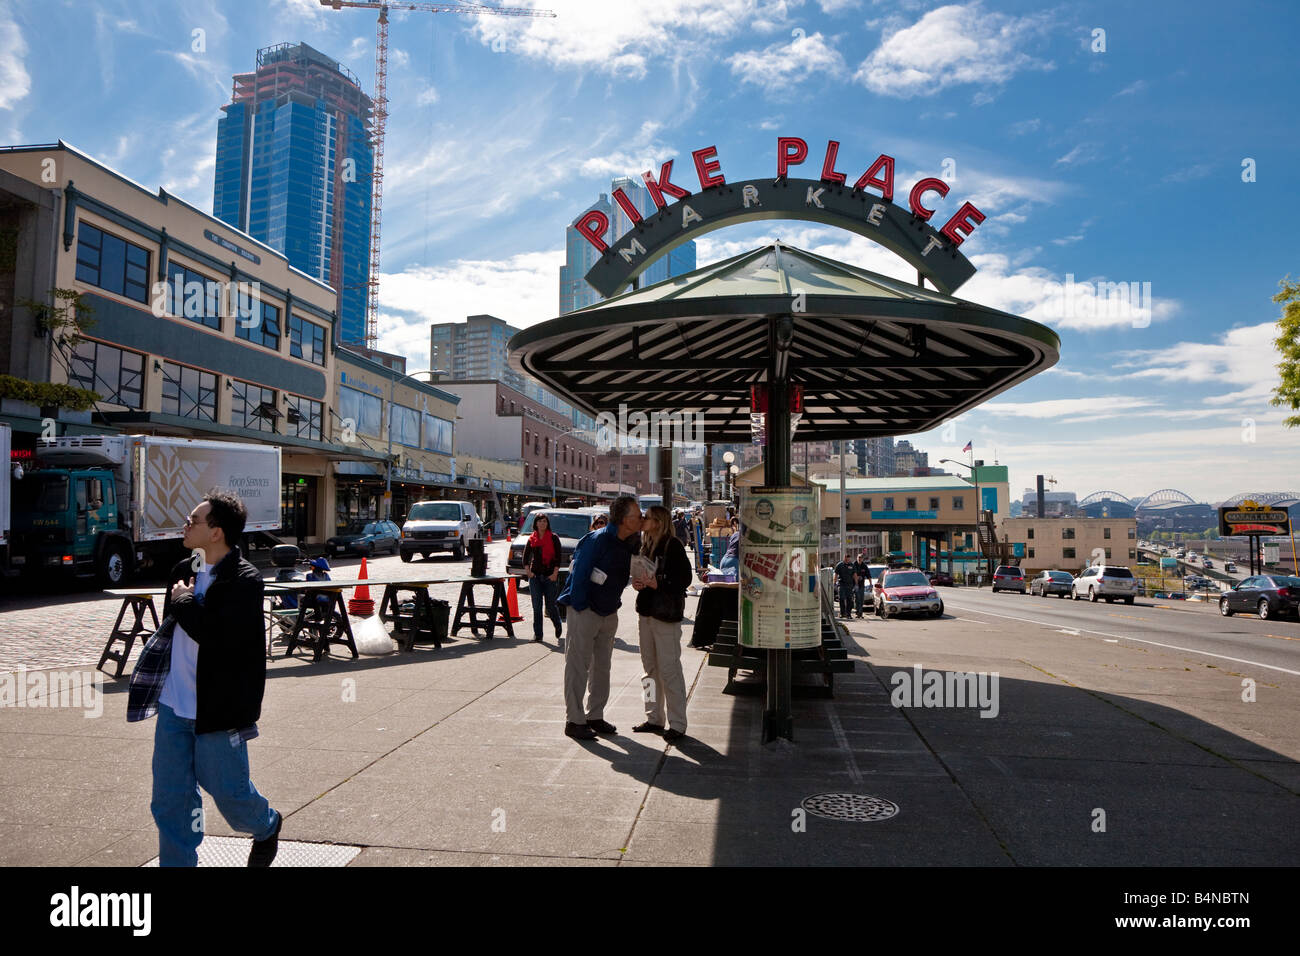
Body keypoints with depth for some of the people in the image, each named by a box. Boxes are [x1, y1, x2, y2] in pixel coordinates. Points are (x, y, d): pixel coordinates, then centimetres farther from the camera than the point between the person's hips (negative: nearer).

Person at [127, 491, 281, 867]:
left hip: (217, 709, -7)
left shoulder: (245, 581, -18)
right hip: (174, 707, 7)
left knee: (228, 789, 8)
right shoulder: (183, 571, 7)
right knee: (170, 800, 11)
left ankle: (266, 827, 38)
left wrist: (184, 602, -17)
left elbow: (219, 635, -30)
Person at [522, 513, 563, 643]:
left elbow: (558, 557, -4)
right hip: (535, 575, 3)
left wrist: (555, 573, -12)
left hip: (550, 576, -3)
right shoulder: (532, 539, 9)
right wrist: (527, 570, -6)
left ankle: (558, 627, 28)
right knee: (536, 607, 1)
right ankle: (537, 634, 7)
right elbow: (526, 555, 9)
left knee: (550, 605, 1)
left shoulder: (553, 538, -1)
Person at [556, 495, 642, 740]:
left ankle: (595, 716, 25)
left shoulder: (627, 545, 4)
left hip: (609, 615, 8)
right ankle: (573, 720, 7)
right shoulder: (597, 540, -20)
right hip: (585, 612, -8)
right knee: (578, 666, 0)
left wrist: (613, 604, 9)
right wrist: (580, 608, -16)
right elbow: (578, 575, -19)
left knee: (602, 666, 14)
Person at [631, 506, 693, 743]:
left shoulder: (673, 545, -11)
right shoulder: (646, 545, 13)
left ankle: (677, 725, 2)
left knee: (669, 669, -5)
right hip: (646, 611, 8)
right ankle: (654, 719, 23)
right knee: (650, 667, 13)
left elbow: (684, 579, -15)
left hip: (666, 615, -8)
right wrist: (637, 582, 1)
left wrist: (656, 582, -20)